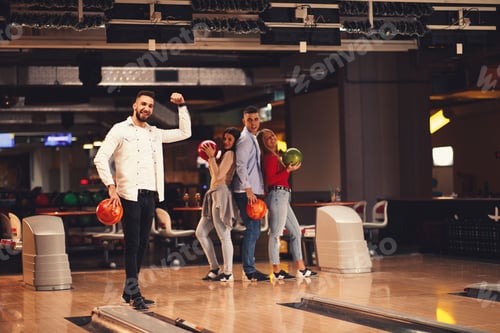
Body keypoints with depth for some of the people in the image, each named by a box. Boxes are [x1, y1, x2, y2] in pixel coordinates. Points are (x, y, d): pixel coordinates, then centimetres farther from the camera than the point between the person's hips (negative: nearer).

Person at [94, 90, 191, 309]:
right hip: (130, 195, -6)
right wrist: (111, 187, -14)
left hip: (150, 195, 6)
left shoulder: (155, 133, 17)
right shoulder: (120, 129, 0)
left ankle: (129, 291, 15)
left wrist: (181, 106, 13)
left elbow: (185, 133, 23)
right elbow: (100, 158, -6)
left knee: (142, 244, 7)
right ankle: (134, 291, -5)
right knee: (132, 244, -8)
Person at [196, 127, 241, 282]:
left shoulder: (230, 154, -6)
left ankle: (228, 273, -4)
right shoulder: (225, 154, 23)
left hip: (222, 195, -11)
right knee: (201, 232, 9)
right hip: (214, 196, 11)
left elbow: (218, 175, -13)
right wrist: (210, 160, 18)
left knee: (223, 235, -8)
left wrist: (212, 157, -9)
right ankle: (215, 268, 13)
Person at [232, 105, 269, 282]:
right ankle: (249, 270, -9)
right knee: (252, 229, -11)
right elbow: (240, 166, -18)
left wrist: (259, 189, 21)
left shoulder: (252, 139, 21)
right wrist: (248, 189, -22)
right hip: (247, 191, -10)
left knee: (253, 230, 11)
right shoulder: (245, 139, -9)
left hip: (252, 191, 10)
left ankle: (249, 268, 16)